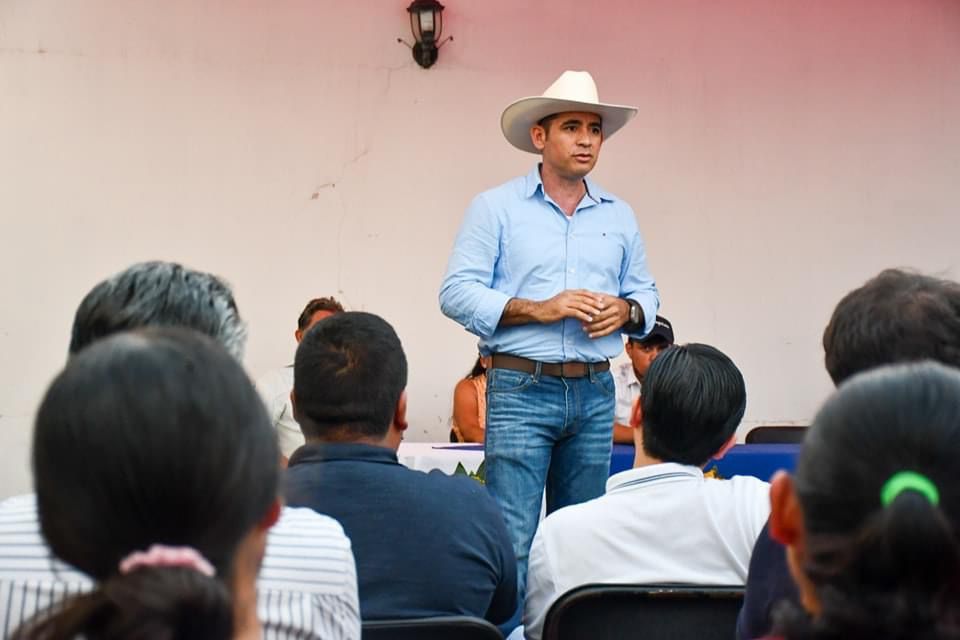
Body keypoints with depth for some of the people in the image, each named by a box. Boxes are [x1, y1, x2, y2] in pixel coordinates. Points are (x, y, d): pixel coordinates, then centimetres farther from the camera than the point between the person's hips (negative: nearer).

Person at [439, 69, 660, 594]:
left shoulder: (619, 216, 14)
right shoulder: (496, 208, 0)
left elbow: (645, 293, 19)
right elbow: (457, 293, -6)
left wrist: (626, 310, -5)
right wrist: (538, 309, -16)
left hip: (595, 392, 5)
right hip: (521, 390, -4)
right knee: (513, 537, -9)